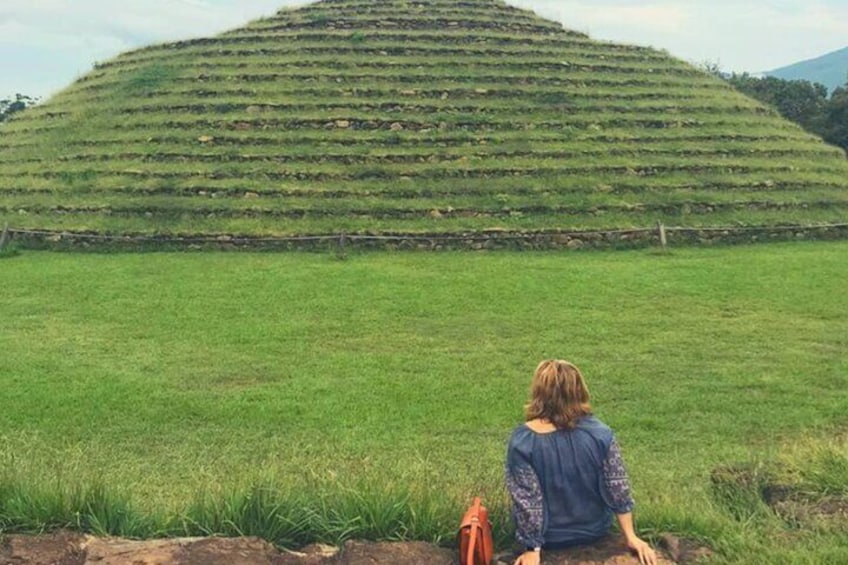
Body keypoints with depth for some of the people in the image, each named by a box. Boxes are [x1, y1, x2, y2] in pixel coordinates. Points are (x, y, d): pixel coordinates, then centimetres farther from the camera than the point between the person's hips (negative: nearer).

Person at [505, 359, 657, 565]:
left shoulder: (522, 441, -26)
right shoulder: (600, 433, -21)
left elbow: (526, 501, -20)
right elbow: (618, 489, -13)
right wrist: (631, 537, -2)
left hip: (550, 537, -1)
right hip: (594, 530, 2)